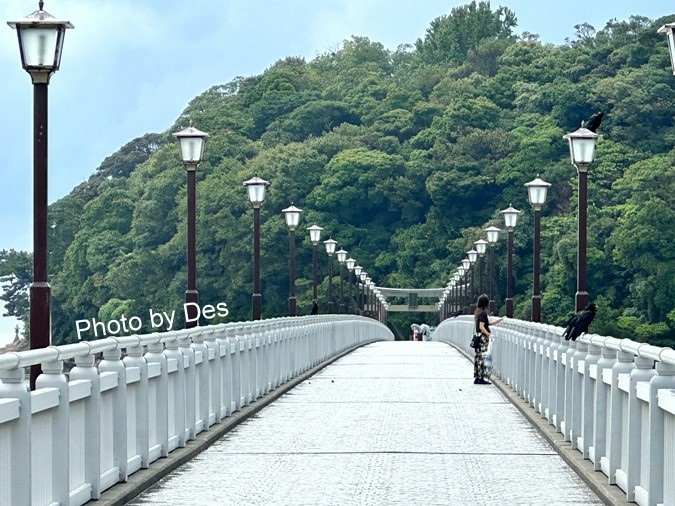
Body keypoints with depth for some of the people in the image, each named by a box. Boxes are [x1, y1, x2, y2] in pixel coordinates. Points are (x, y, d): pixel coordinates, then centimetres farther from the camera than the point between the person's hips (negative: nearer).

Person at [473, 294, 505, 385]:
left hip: (478, 337, 9)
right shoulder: (483, 313, -13)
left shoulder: (478, 313, 15)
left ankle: (477, 377, 12)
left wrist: (501, 319, 26)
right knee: (482, 358, -7)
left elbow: (489, 323, 25)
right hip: (483, 338, -9)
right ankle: (481, 378, -7)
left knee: (478, 357, 9)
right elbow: (481, 327, -22)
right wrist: (489, 334, -32)